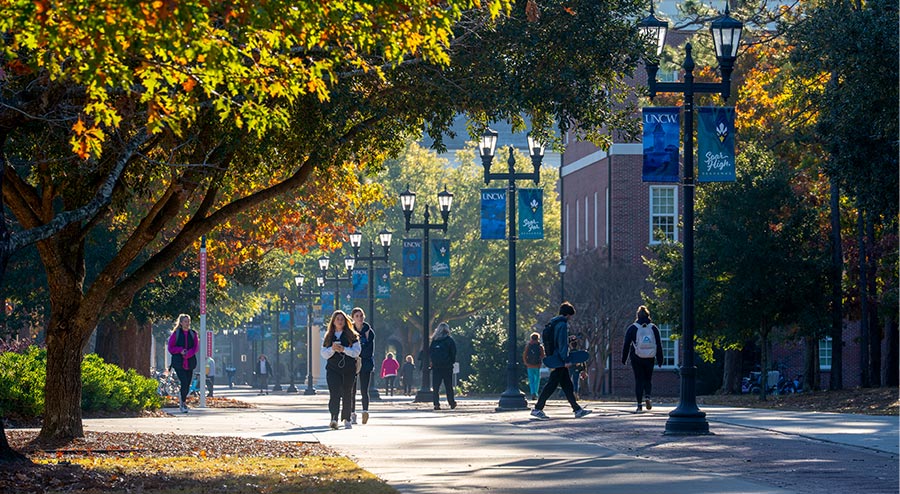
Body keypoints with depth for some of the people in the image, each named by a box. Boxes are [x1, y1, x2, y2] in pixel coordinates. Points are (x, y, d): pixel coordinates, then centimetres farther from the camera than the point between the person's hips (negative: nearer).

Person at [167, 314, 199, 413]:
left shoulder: (193, 334, 9)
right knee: (184, 383, -16)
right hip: (179, 363, -3)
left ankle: (182, 399, 28)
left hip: (190, 363, 3)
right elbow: (170, 348, 3)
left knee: (187, 384, 5)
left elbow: (196, 348, 3)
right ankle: (183, 402, -2)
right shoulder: (175, 334, 2)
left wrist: (188, 354, -14)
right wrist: (180, 350, -14)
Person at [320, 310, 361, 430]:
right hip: (333, 369, 0)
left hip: (349, 369, 0)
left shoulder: (352, 336, 7)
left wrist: (343, 349, -16)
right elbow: (324, 354, 7)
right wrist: (332, 349, -13)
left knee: (347, 395, 5)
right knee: (334, 393, -16)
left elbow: (357, 351, -2)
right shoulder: (328, 337, 12)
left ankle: (346, 419, 17)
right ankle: (334, 419, -28)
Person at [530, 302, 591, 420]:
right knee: (552, 384, -7)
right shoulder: (562, 324, -13)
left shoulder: (552, 323, 17)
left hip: (554, 360, 10)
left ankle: (577, 410, 11)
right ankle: (537, 409, -6)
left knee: (567, 385, 10)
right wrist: (566, 360, -19)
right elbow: (562, 343, -19)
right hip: (559, 360, -10)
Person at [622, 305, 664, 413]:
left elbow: (626, 344, 1)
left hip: (636, 359, -1)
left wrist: (624, 359, 9)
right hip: (650, 359, 1)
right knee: (648, 379, 15)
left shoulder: (632, 328, 0)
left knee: (639, 380, 2)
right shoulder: (653, 328, 4)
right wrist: (660, 359, 11)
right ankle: (647, 396, -12)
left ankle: (639, 405, -4)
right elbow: (659, 345, 6)